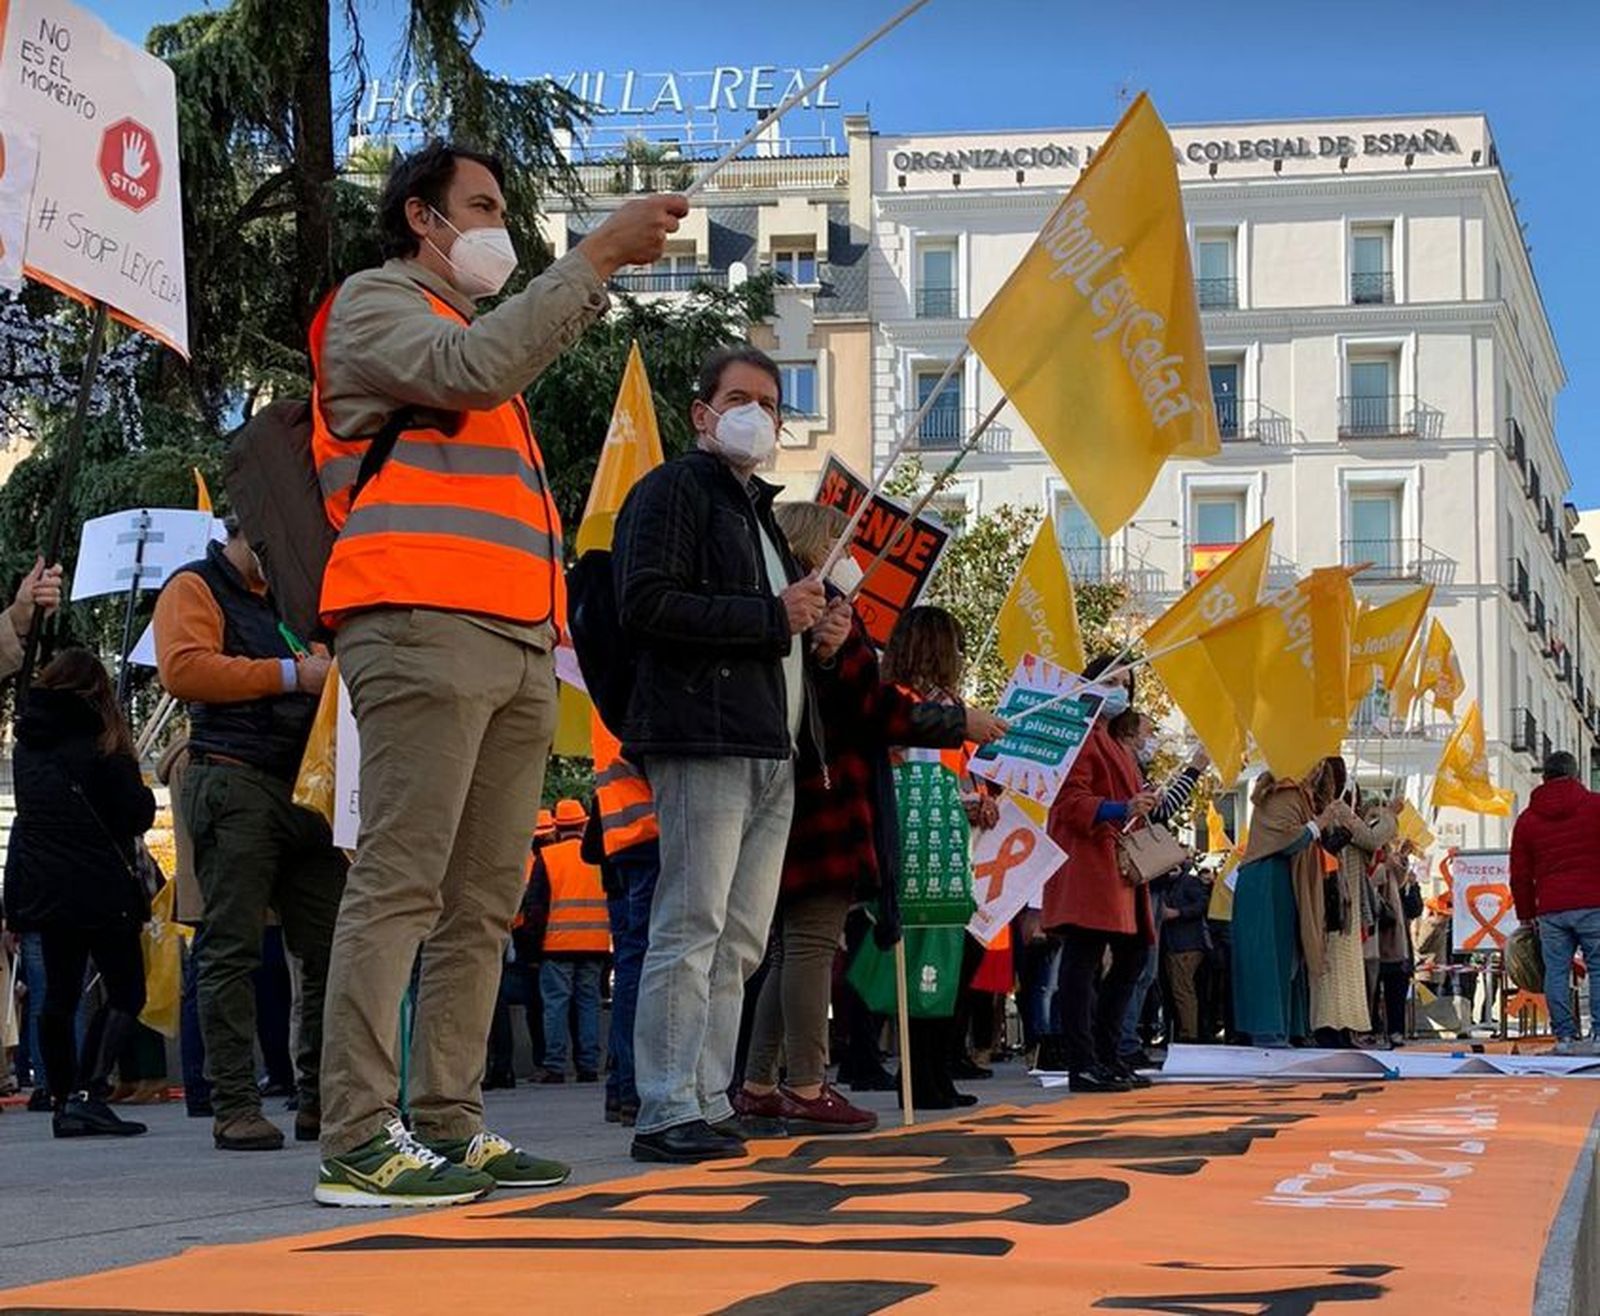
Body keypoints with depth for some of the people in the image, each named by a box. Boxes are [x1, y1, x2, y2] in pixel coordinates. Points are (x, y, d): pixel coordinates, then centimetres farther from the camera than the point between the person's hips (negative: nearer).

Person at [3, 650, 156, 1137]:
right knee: (125, 995, 1)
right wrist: (142, 793, 9)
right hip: (100, 890, -6)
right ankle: (88, 1093, -15)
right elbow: (137, 815, -11)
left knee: (59, 995, 13)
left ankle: (63, 1100, 11)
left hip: (41, 890, 6)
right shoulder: (99, 745, -10)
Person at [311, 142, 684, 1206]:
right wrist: (597, 256, -14)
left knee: (483, 903, 6)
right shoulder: (377, 302, 5)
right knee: (401, 883, -15)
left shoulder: (472, 330, 34)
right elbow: (475, 367, -14)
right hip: (424, 627, -10)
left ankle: (450, 1126, 8)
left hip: (515, 644, 10)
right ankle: (359, 1141, -18)